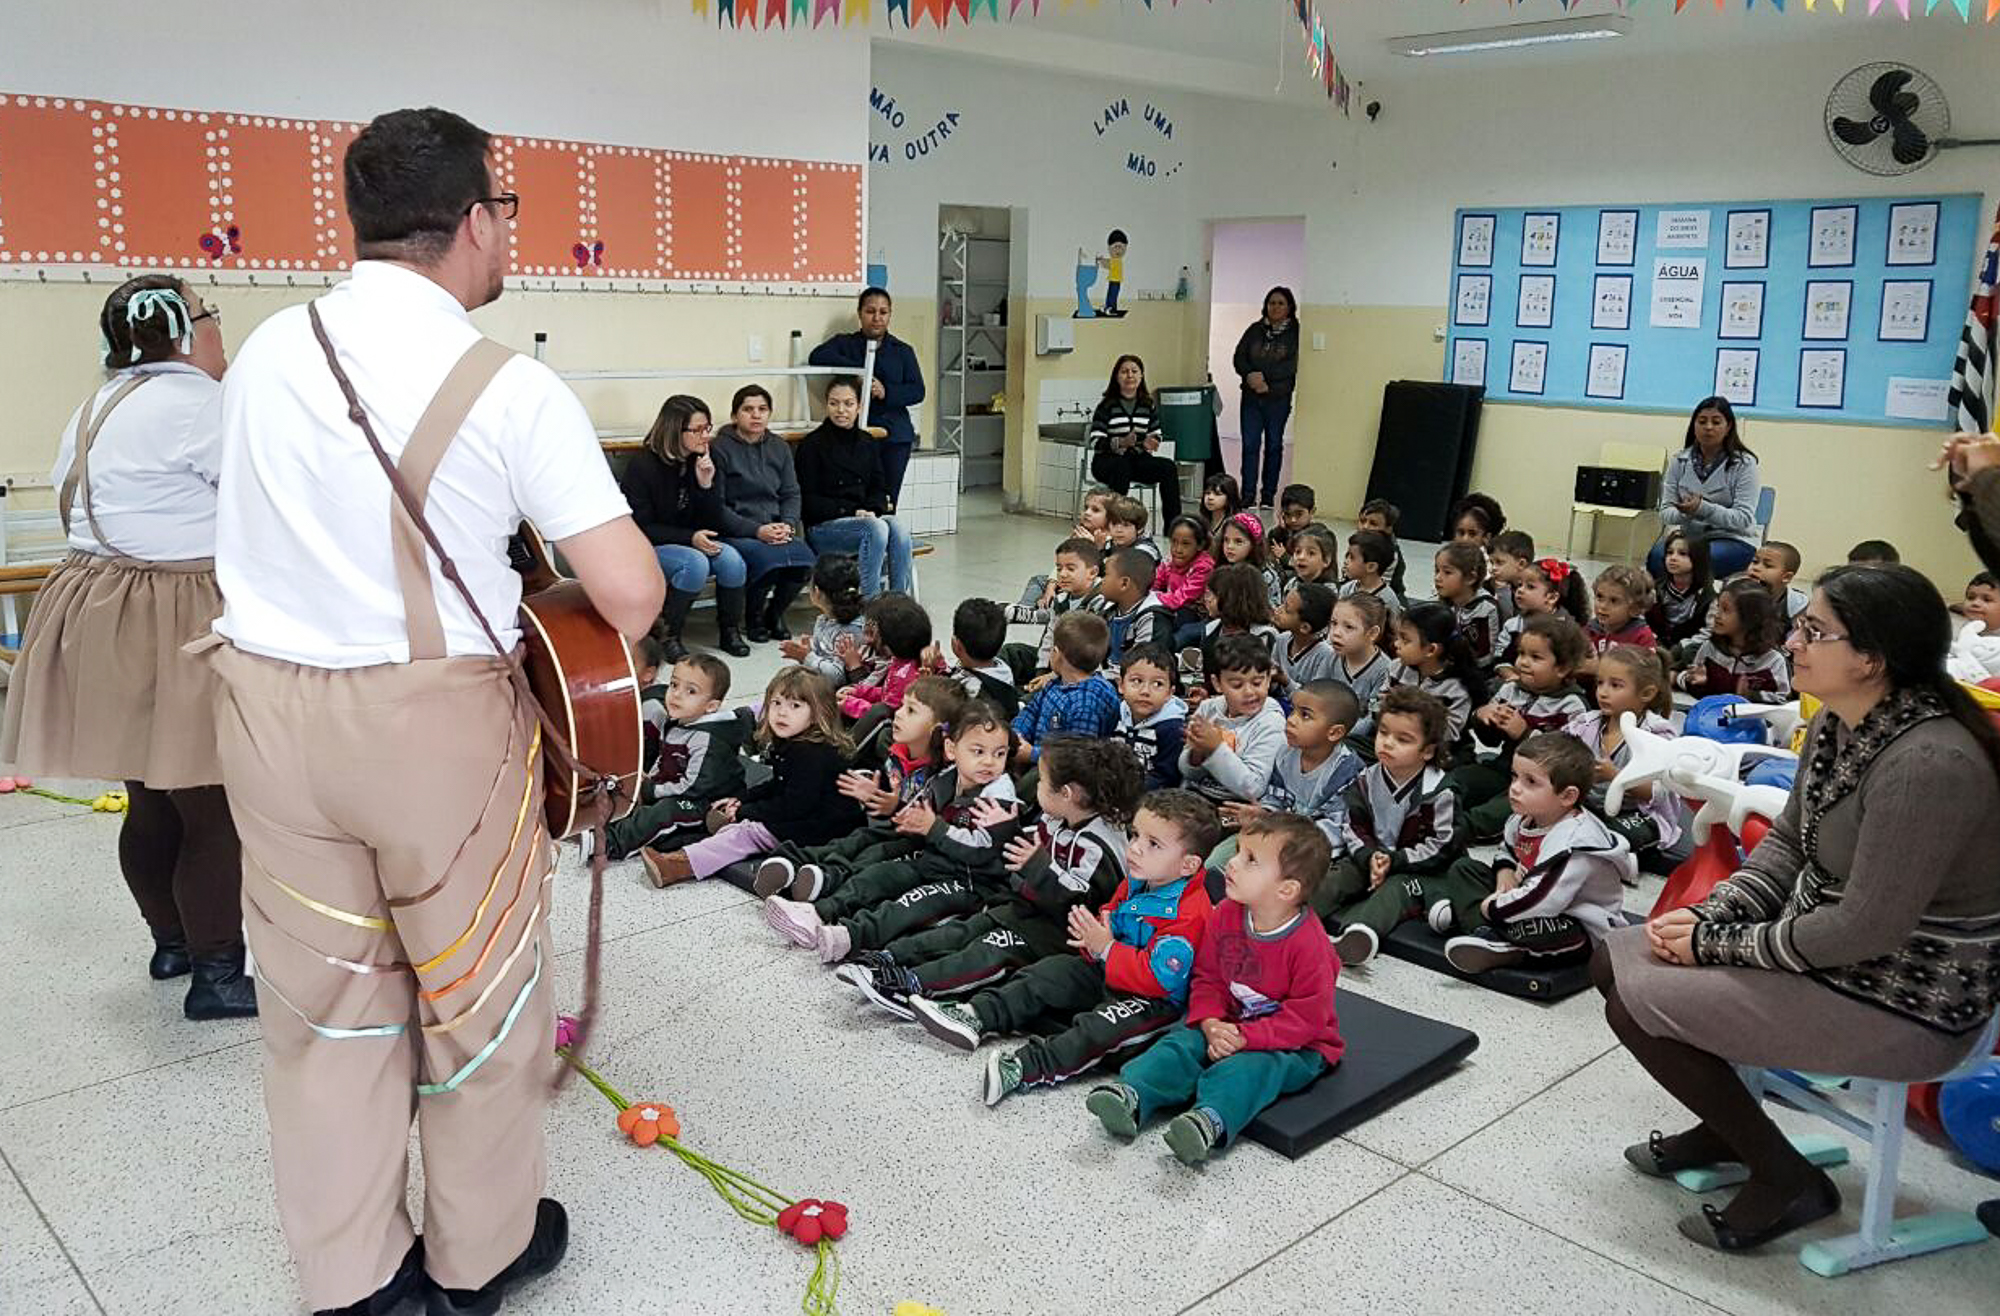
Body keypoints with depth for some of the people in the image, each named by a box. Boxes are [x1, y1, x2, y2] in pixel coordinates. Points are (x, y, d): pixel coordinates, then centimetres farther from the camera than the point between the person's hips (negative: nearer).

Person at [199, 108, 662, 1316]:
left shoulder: (266, 353, 2)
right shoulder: (513, 388, -13)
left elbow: (281, 531, 14)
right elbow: (631, 594, -18)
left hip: (271, 706, 5)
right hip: (437, 718, -4)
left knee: (323, 992, 16)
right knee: (479, 988, 15)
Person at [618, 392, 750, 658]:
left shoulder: (704, 462, 2)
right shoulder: (642, 466, -13)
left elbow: (713, 524, 0)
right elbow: (640, 528, -14)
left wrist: (707, 484, -17)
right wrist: (690, 538, -24)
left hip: (691, 544, 5)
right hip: (648, 549, -5)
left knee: (731, 559, -25)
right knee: (695, 563, -34)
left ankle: (730, 631, -5)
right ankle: (668, 636, -18)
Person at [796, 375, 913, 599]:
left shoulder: (868, 444, 17)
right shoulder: (812, 445, 0)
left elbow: (879, 489, 17)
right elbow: (808, 501, -4)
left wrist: (873, 510, -6)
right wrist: (852, 512, -13)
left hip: (864, 520, 5)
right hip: (823, 527, -5)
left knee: (899, 526, -28)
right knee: (876, 528, -33)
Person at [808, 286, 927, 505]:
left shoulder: (903, 351, 16)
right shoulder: (844, 343, 12)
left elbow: (917, 391, 6)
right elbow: (817, 357, -8)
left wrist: (886, 392, -12)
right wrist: (858, 371, -16)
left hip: (895, 437, 1)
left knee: (888, 502, -5)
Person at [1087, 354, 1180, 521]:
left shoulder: (1148, 405, 12)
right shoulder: (1106, 405, -3)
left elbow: (1156, 434, 16)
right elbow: (1096, 441, -9)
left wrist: (1149, 443, -10)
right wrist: (1121, 443, -26)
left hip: (1138, 458, 4)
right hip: (1107, 461, -4)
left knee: (1169, 468, -21)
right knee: (1122, 467, -38)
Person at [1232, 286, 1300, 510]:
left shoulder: (1296, 333, 0)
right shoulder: (1255, 330, 11)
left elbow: (1292, 365, -11)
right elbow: (1239, 357, 5)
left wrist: (1265, 378, -18)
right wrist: (1250, 375, -14)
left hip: (1278, 399, -2)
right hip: (1251, 397, 2)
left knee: (1274, 445, 6)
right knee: (1250, 445, -4)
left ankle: (1268, 496, 13)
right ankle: (1248, 496, -3)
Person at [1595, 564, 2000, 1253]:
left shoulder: (1927, 764, -29)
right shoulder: (1836, 725, -1)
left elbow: (1869, 927, -28)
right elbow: (1786, 843, 9)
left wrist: (1720, 946, -17)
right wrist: (1709, 916, -7)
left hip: (1903, 1001, -9)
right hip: (1825, 946, 9)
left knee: (1636, 1006, -14)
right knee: (1614, 960, 6)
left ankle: (1787, 1181, 5)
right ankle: (1729, 1127, 25)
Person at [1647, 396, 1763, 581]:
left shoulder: (1744, 463, -3)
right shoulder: (1679, 461, 8)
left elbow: (1744, 518, -11)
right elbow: (1665, 512, 3)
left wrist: (1702, 508, -26)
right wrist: (1684, 513, -21)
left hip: (1732, 539, -3)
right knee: (1657, 556, -30)